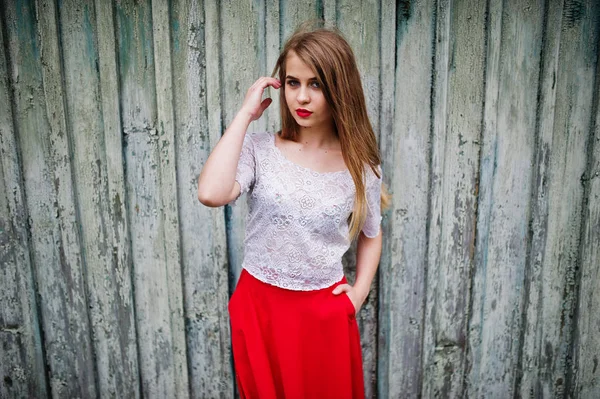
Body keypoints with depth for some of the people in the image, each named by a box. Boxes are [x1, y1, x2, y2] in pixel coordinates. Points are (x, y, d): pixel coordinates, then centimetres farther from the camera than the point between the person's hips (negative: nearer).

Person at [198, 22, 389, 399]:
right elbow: (211, 194, -31)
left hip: (326, 310, 1)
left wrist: (360, 291, -2)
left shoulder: (361, 165, -7)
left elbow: (371, 234, 10)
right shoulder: (259, 149, -11)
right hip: (260, 306, 0)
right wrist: (245, 113, -22)